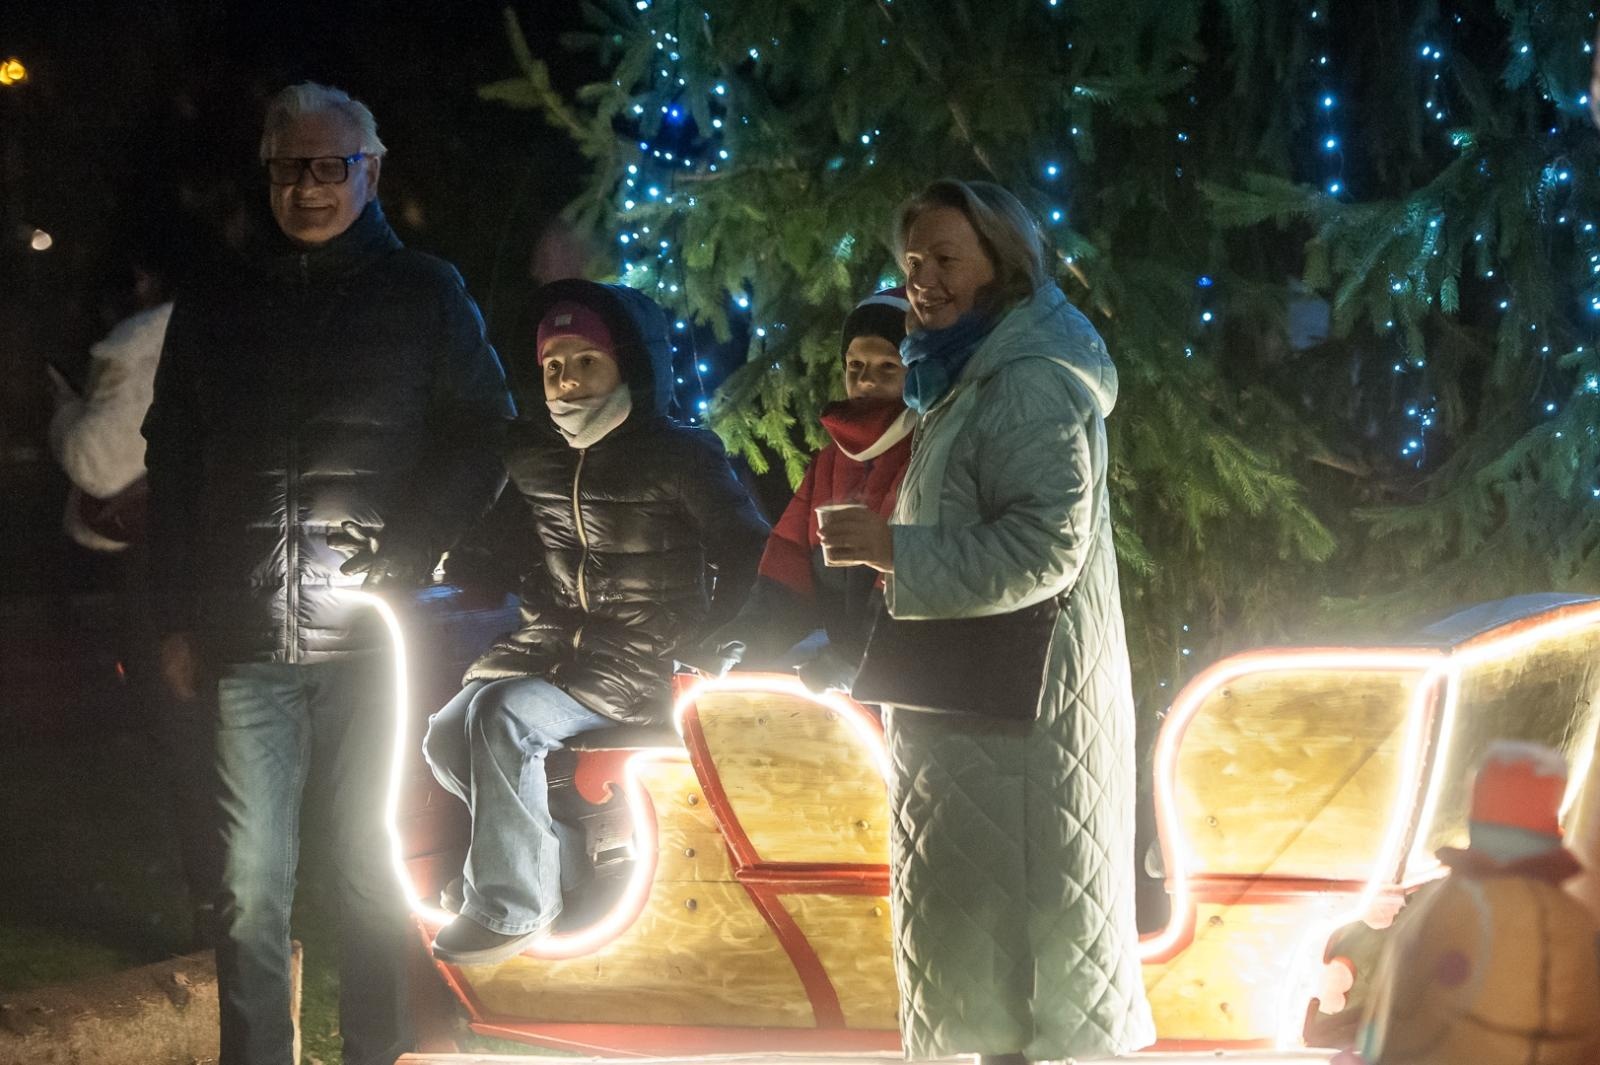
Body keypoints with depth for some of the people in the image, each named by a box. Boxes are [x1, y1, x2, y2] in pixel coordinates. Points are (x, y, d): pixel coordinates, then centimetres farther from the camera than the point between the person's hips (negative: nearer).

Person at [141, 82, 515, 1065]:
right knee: (252, 881, 1)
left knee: (374, 871, 4)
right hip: (248, 640, 2)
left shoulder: (426, 296, 7)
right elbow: (172, 462, 15)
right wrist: (180, 617, 8)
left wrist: (406, 557, -8)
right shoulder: (215, 308, 14)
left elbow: (483, 439, 5)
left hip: (375, 633, -2)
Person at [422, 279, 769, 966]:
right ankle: (560, 855, 5)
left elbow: (748, 551, -4)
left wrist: (704, 641, -10)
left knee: (504, 717, -28)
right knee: (448, 737, -13)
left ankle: (511, 904, -17)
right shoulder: (530, 456, 9)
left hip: (642, 660, -7)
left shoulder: (679, 455, -8)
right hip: (554, 642, 7)